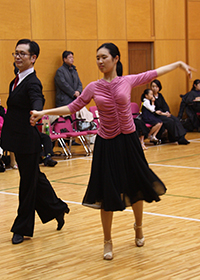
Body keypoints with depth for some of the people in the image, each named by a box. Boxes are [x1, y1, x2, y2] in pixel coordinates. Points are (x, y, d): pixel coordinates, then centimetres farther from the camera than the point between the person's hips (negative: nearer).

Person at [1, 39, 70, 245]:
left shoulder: (32, 83, -17)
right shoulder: (17, 80, 11)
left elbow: (37, 101, -37)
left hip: (28, 141, -9)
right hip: (19, 140, 9)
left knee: (28, 181, 3)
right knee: (34, 178, 19)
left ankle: (22, 228, 13)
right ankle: (57, 209, 35)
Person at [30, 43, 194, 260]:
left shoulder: (128, 81, -2)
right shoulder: (93, 88, -2)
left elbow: (155, 73, 9)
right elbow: (73, 108, 2)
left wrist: (179, 64, 14)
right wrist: (43, 113, -4)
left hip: (128, 140, 1)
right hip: (107, 144, -1)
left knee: (136, 186, 13)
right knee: (107, 193, 2)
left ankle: (138, 226, 42)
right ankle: (108, 241, 19)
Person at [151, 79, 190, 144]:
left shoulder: (160, 95, 16)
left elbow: (165, 105, 13)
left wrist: (167, 112, -7)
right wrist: (162, 113, -17)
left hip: (163, 113, 7)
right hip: (156, 116, -7)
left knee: (176, 120, -15)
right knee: (170, 121, -26)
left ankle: (181, 137, -23)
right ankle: (177, 138, -23)